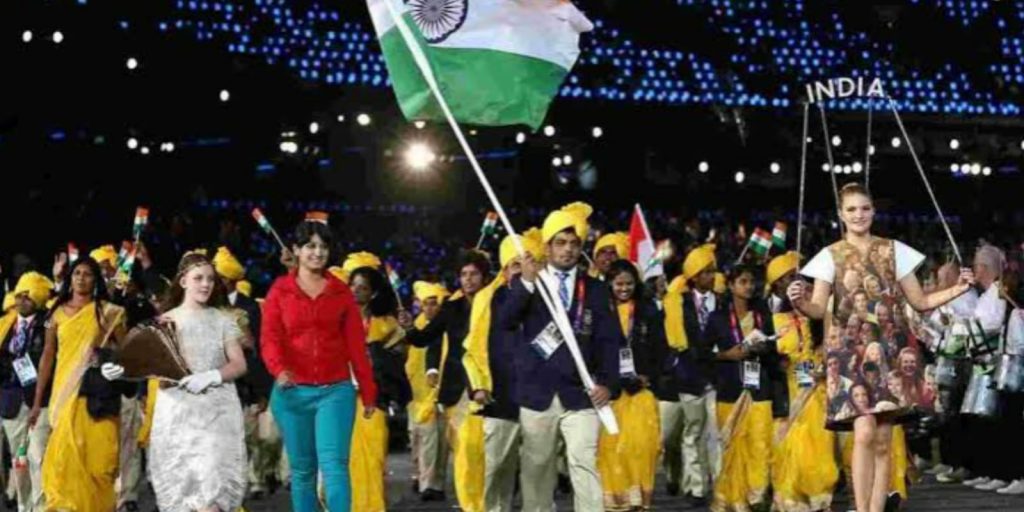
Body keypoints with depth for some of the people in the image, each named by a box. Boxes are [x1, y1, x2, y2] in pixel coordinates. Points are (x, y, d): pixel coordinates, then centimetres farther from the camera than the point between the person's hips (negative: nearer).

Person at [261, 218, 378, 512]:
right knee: (302, 469, 8)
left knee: (334, 465, -13)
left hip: (335, 390, 0)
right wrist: (279, 369, -26)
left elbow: (356, 344, 8)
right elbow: (269, 337, -5)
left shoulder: (341, 292, 9)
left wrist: (368, 392, 6)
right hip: (292, 391, 1)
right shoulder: (280, 290, 6)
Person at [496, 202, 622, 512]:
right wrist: (526, 283, -21)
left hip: (580, 394, -1)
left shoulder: (595, 289, 9)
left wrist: (608, 383, -10)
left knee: (585, 465, -12)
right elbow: (504, 321, -9)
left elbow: (609, 340, 4)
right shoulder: (525, 284, 7)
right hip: (537, 394, 1)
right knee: (536, 468, 8)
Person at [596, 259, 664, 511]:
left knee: (642, 441, -5)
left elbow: (659, 349, 7)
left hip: (641, 386, 1)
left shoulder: (649, 311, 8)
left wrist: (648, 376, -4)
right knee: (611, 442, -4)